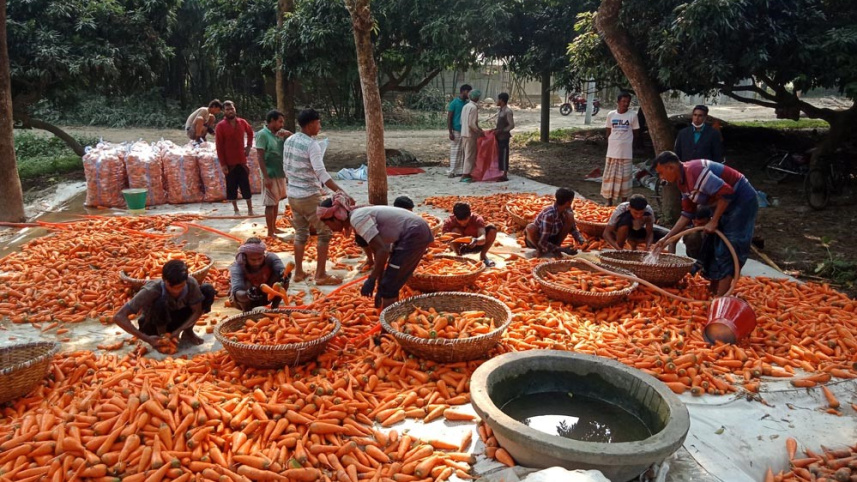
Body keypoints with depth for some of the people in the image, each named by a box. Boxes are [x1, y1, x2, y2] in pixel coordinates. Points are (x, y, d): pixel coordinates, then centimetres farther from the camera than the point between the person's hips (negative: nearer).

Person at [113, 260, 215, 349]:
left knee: (208, 290, -19)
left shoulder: (191, 283, -27)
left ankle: (188, 333, 0)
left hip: (179, 320, 3)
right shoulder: (150, 291, -34)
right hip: (156, 326, -3)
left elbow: (197, 311, -15)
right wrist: (146, 338, -41)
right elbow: (119, 317, -35)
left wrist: (179, 330, -30)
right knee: (160, 303, -38)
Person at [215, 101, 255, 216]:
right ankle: (236, 209, 16)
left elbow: (250, 132, 23)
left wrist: (248, 146, 9)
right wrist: (223, 164, -13)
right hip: (229, 162, -2)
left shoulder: (242, 122, 1)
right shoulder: (220, 126, -9)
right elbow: (219, 147, -9)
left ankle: (250, 209, 12)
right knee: (232, 186, 6)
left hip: (242, 160, 2)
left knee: (246, 185, 5)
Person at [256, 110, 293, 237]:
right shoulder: (262, 134, -13)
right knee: (270, 204, -2)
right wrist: (266, 177, -21)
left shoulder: (280, 133, 7)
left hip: (280, 173, 8)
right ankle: (270, 233, 5)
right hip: (270, 175, -8)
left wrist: (288, 134, -8)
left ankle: (274, 227, 29)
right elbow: (260, 157, -16)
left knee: (276, 201, 16)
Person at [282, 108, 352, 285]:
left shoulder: (289, 141, 6)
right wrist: (340, 191, -34)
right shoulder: (311, 144, -18)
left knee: (301, 233, 18)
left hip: (292, 194, 8)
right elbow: (321, 173, -28)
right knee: (324, 233, 2)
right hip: (309, 196, -8)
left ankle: (298, 272, 22)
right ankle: (321, 275, 4)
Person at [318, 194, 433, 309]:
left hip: (414, 234, -9)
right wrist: (379, 287, 18)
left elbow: (383, 250, -22)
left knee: (389, 286, -4)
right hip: (418, 232, 9)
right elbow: (379, 252, 16)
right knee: (391, 283, 16)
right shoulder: (360, 215, 13)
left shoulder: (357, 218, -15)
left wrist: (371, 279, -14)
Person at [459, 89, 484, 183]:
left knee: (467, 154, 15)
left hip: (464, 133, 9)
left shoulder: (465, 106, 12)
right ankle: (465, 175, -3)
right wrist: (480, 132, -10)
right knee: (470, 155, -3)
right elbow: (472, 124, -21)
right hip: (470, 135, -9)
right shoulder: (473, 107, -15)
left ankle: (465, 173, 18)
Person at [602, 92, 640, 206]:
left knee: (624, 176, 4)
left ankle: (624, 202, 14)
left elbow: (635, 133, 3)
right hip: (612, 151, 2)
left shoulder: (633, 116, -3)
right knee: (610, 175, 5)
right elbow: (608, 132, 9)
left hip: (626, 152, -1)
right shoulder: (611, 115, 2)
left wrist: (632, 149, 2)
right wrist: (609, 146, 8)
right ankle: (609, 200, 15)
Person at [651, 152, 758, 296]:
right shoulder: (682, 182, 4)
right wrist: (666, 239, 4)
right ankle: (712, 292, 22)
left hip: (742, 201, -10)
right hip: (726, 203, 10)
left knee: (727, 252, -10)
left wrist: (714, 221, -22)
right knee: (714, 248, 12)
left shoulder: (694, 171, -26)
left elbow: (726, 192, -30)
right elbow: (687, 214, 8)